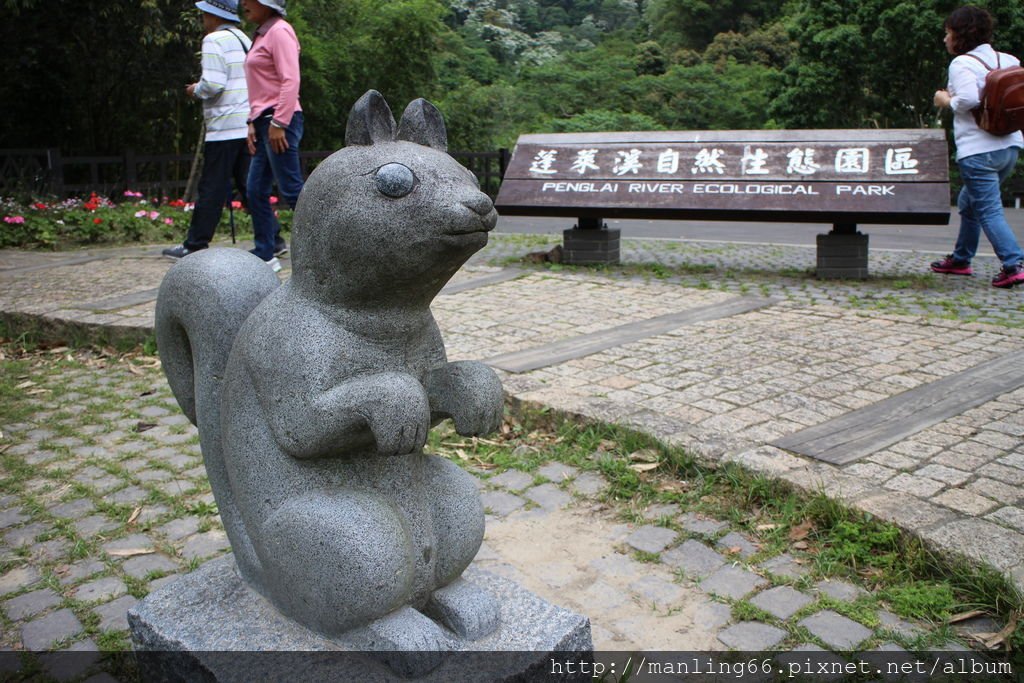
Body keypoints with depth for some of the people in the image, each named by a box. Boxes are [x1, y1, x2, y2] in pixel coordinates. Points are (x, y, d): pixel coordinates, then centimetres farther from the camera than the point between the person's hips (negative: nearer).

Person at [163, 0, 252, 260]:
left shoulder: (214, 40, -7)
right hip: (248, 125, 8)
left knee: (212, 189, -3)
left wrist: (196, 90, 3)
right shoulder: (244, 39, 17)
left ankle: (195, 246, 4)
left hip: (224, 126, -7)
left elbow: (213, 84, -18)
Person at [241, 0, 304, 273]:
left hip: (280, 121, -10)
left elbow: (290, 81, -17)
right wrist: (253, 122, 15)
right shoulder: (262, 34, 21)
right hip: (265, 122, 10)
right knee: (256, 190, 8)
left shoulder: (279, 31, -7)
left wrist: (278, 123, -20)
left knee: (291, 190, -9)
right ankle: (265, 254, 15)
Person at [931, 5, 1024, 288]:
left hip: (978, 150, -8)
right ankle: (960, 259, 31)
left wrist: (947, 101, -5)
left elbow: (968, 99, -23)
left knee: (989, 210, -6)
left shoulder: (962, 63, -9)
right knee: (969, 203, 22)